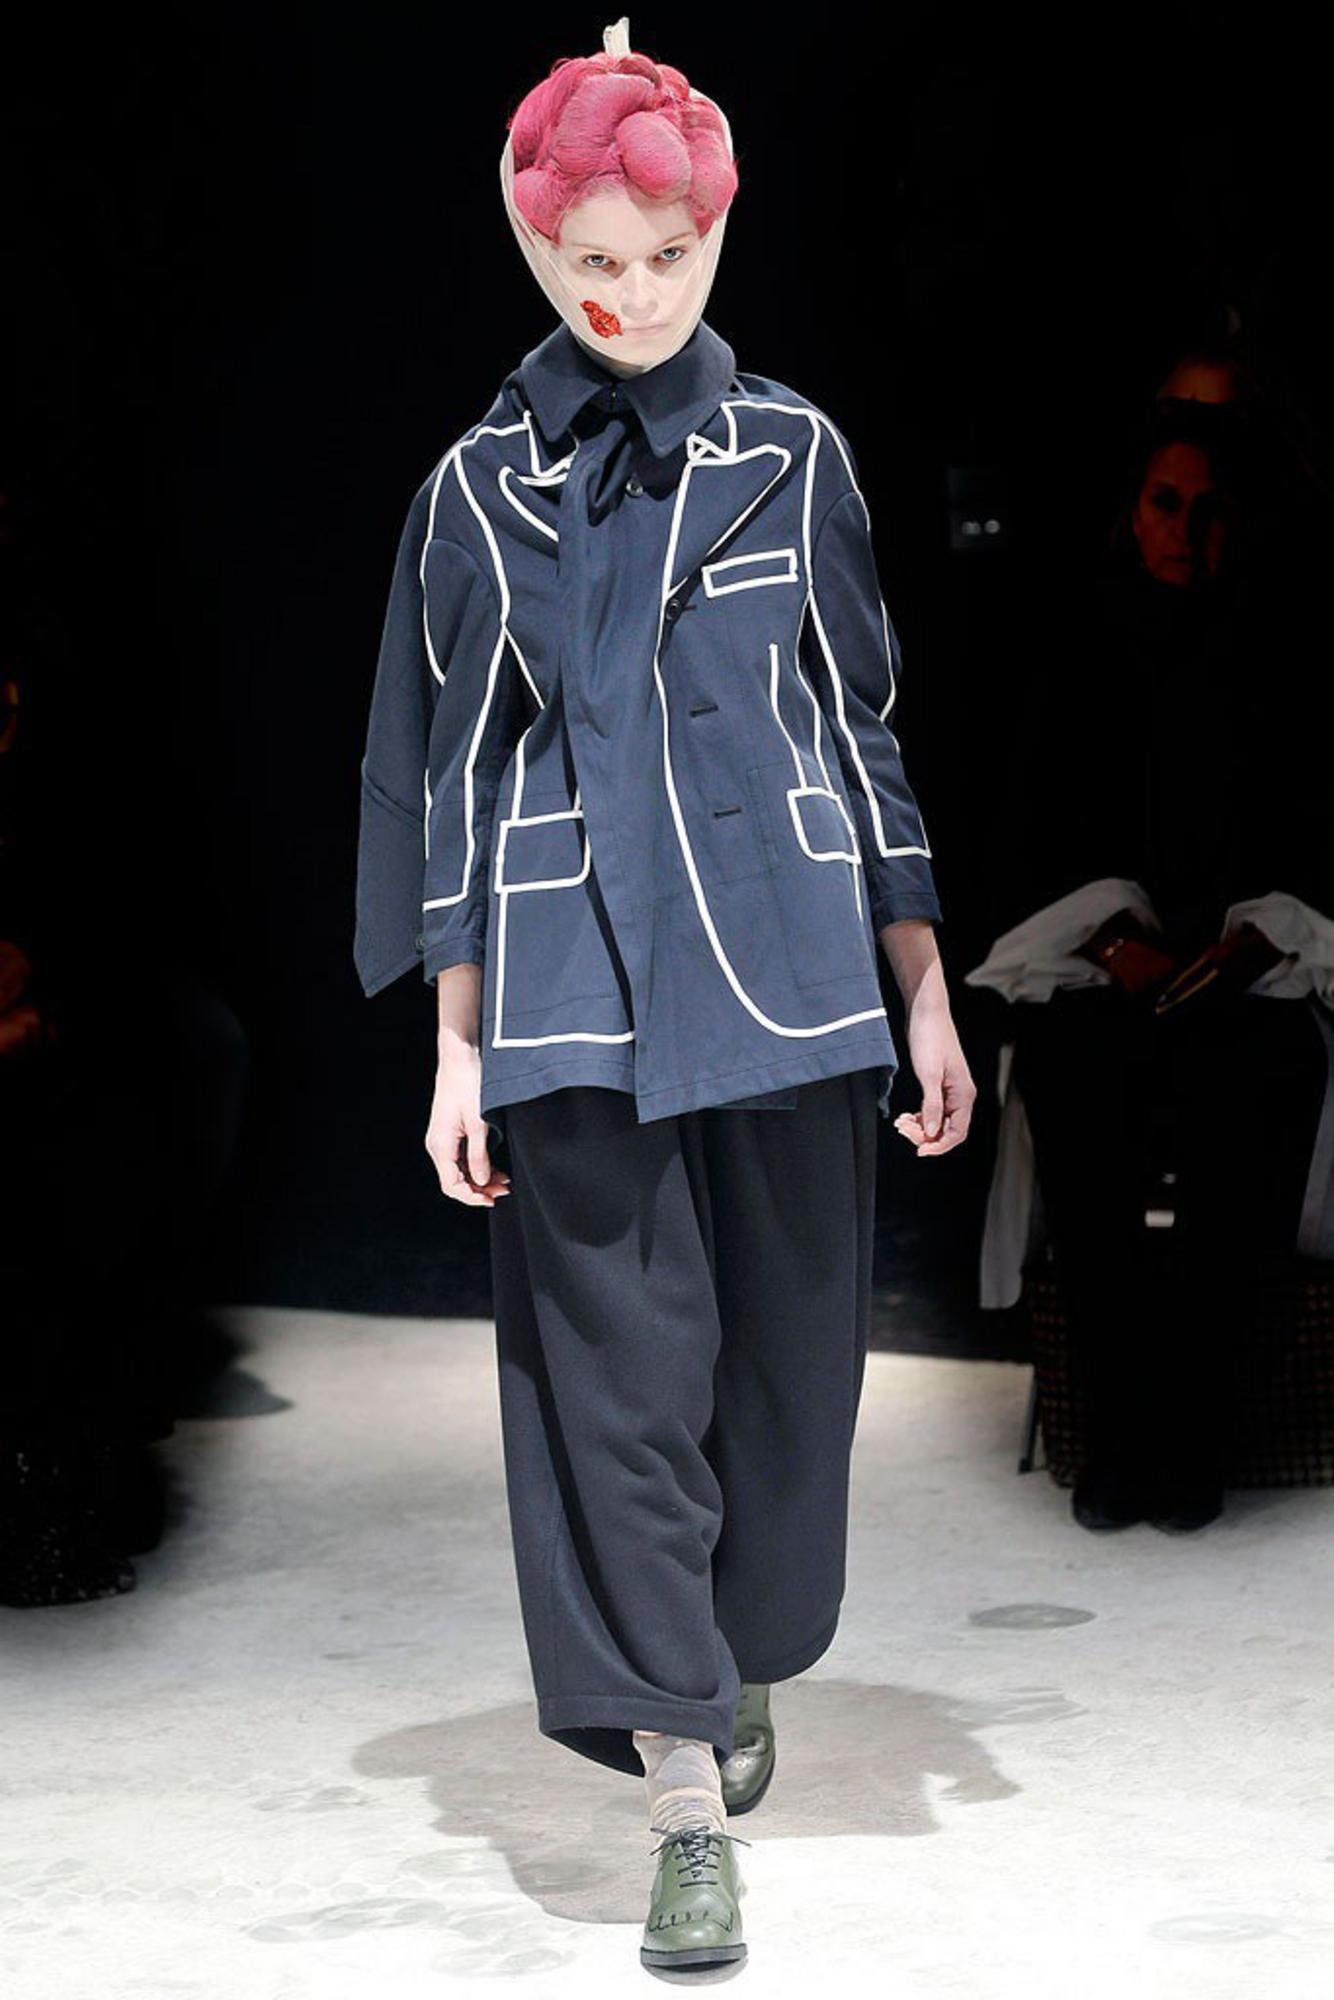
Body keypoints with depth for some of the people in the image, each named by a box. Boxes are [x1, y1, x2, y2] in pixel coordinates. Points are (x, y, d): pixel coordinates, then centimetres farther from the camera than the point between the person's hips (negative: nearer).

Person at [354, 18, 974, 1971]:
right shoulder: (480, 491, 6)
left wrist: (929, 994, 7)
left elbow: (866, 724, 10)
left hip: (785, 976, 1)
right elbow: (452, 779, 7)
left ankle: (739, 1673, 33)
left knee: (787, 1352, 8)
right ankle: (689, 1807, -1)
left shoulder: (797, 455, 7)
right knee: (620, 1380, -5)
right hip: (577, 1002, -1)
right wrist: (458, 1049, 2)